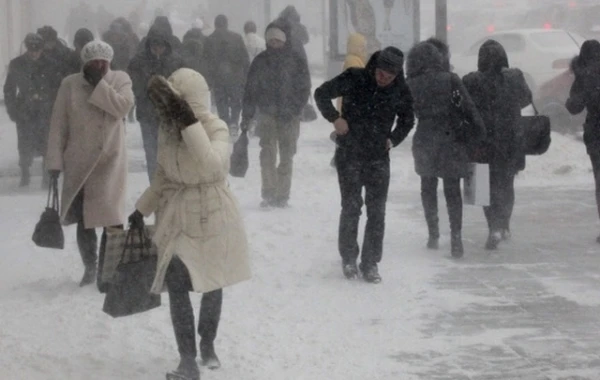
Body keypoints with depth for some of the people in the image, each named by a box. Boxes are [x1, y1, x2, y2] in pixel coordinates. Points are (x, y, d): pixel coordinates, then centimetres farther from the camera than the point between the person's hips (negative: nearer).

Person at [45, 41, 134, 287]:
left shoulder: (120, 80, 1)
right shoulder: (70, 85, 1)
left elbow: (122, 107, -18)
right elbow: (58, 125, 0)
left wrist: (98, 84, -15)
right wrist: (55, 161, -4)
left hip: (110, 161, -1)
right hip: (79, 162, 1)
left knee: (112, 217, -7)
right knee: (83, 218, 7)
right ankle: (89, 268, 20)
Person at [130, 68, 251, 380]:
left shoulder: (216, 128, -18)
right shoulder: (168, 127, -1)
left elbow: (211, 167, -38)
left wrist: (190, 124, -39)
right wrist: (142, 209, 15)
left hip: (210, 216, -3)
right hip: (176, 215, 4)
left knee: (212, 285, 13)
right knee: (176, 288, -8)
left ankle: (207, 344, 37)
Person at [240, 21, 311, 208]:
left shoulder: (296, 61, 2)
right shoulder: (260, 61, 7)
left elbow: (304, 89, 1)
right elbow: (251, 89, 9)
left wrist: (292, 110, -12)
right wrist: (247, 116, 3)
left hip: (289, 117, -1)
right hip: (267, 114, 1)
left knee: (286, 156, 2)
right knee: (267, 154, -9)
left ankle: (282, 195, 8)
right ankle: (269, 194, -9)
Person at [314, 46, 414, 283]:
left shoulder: (401, 91, -4)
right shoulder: (354, 79, -12)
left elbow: (407, 120, 15)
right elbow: (322, 93, -6)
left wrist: (393, 139, 1)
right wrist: (335, 118, -16)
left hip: (378, 157, 2)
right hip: (350, 154, -2)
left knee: (377, 211, 0)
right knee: (351, 207, 0)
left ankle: (370, 263, 8)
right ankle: (348, 258, 15)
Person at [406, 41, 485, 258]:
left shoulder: (411, 85, -4)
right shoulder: (451, 80, -6)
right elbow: (469, 108, -8)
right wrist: (478, 132, -4)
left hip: (424, 143, 0)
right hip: (451, 142, 0)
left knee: (428, 189, 18)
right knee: (453, 191, 4)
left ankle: (434, 235, 17)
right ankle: (456, 238, -7)